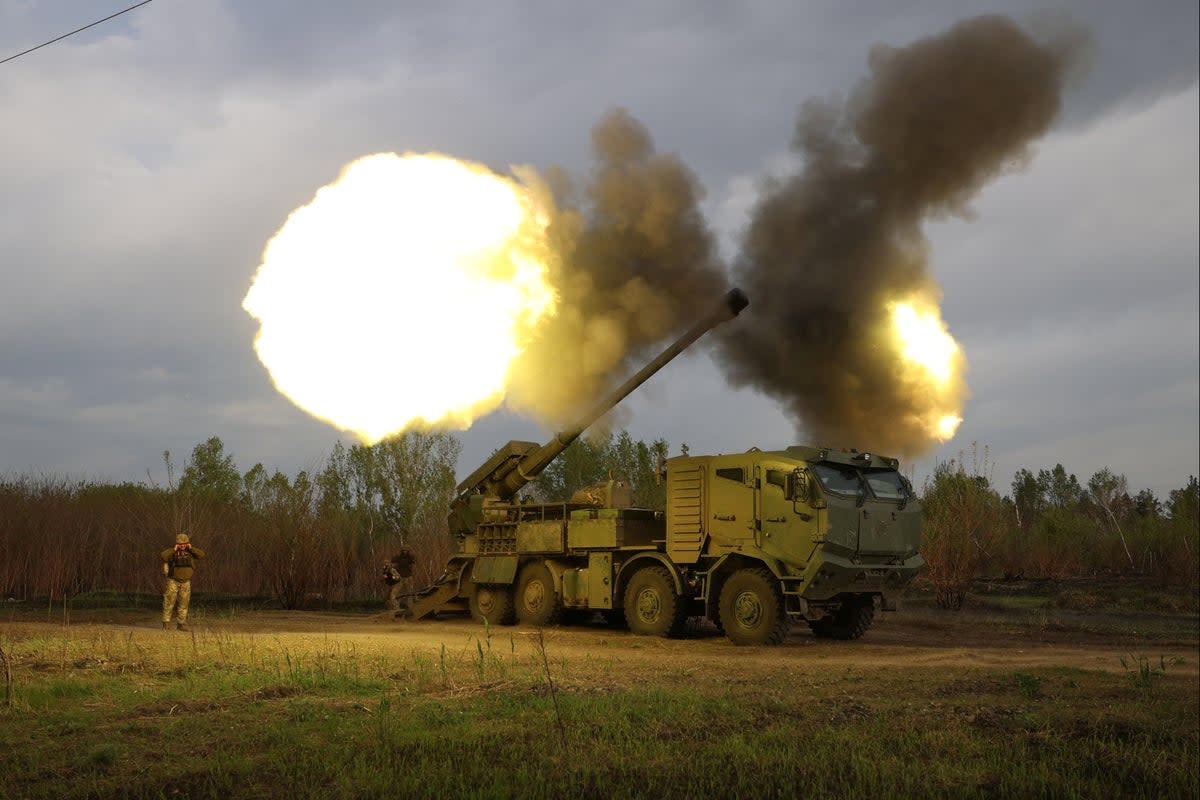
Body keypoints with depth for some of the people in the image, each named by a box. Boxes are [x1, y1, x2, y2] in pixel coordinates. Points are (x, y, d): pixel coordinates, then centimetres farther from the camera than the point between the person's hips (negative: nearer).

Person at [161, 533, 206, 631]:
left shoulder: (190, 551, 1)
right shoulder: (172, 552, -7)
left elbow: (202, 554, -11)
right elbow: (162, 555, -25)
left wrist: (191, 548, -15)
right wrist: (174, 550, -23)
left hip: (185, 582, 3)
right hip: (173, 581, -3)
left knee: (183, 604, 5)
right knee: (169, 602, -7)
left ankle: (181, 624, 13)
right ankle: (166, 623, 1)